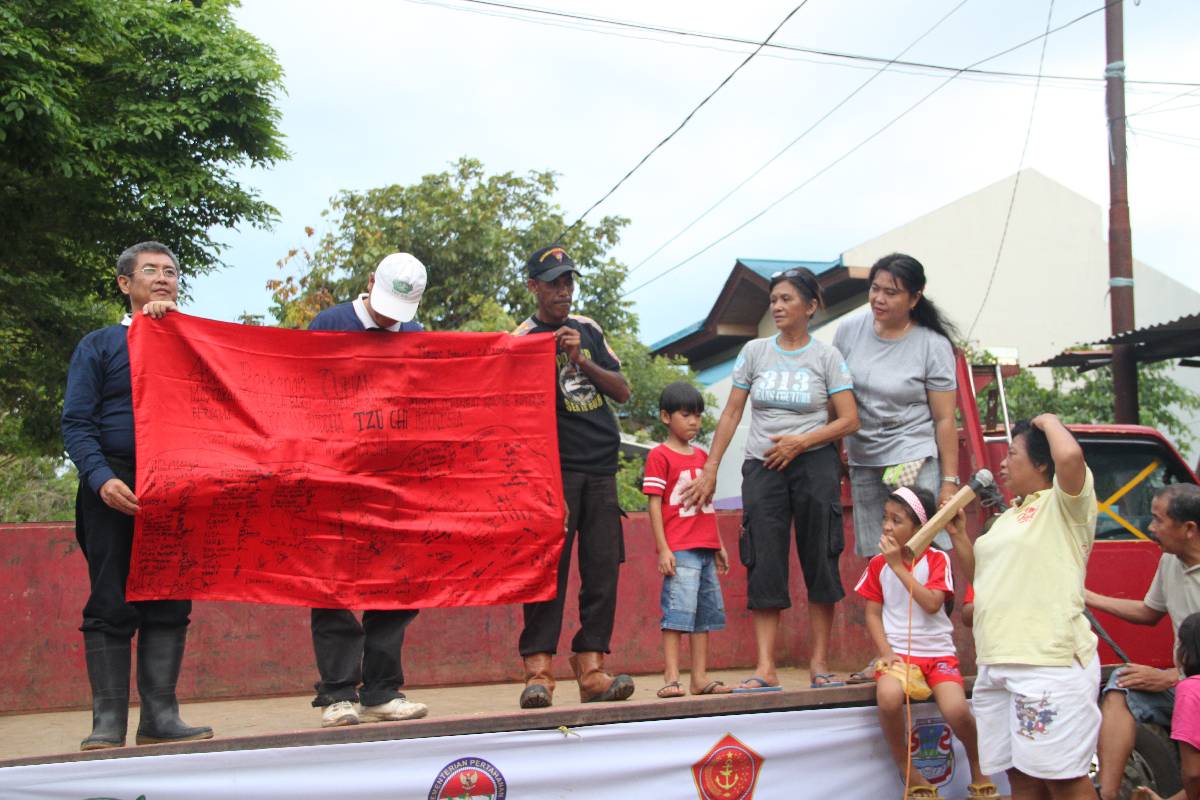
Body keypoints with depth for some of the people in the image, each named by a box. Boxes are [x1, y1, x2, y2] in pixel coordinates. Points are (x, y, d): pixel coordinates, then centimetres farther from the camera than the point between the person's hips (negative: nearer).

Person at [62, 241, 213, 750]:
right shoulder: (99, 345, 10)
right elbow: (75, 422, 1)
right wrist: (101, 478, -16)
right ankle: (108, 724, 2)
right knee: (111, 607, -3)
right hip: (116, 492, -2)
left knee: (171, 607, 2)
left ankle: (160, 718, 8)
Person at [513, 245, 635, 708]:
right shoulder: (523, 339, 2)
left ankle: (591, 669, 3)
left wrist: (583, 361, -4)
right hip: (556, 469, -5)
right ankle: (538, 670, -7)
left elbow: (622, 391, 10)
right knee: (548, 567, -10)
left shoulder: (588, 330, 16)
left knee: (602, 570, 0)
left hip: (602, 470, 5)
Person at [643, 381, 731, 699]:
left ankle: (700, 677, 15)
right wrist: (662, 549, -15)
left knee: (706, 612, 9)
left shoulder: (703, 456, 16)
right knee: (678, 611, -11)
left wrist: (719, 546, 19)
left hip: (706, 549, 7)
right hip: (679, 550, -7)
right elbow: (654, 504, -8)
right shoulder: (659, 456, -4)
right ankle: (671, 678, -8)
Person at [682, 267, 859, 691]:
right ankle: (765, 668, -2)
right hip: (761, 466, 2)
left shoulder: (827, 357, 0)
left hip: (815, 465, -1)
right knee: (764, 565, -2)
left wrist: (801, 441, -15)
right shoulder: (754, 351, 6)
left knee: (820, 561, 1)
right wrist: (710, 470, 5)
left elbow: (849, 420, -4)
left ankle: (819, 663, 11)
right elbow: (731, 414, 8)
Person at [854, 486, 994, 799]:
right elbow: (873, 614, 5)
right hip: (898, 652, 1)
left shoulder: (937, 559, -1)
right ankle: (908, 772, -8)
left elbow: (931, 604, -16)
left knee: (956, 710, -26)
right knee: (888, 697, -33)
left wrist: (899, 566, -16)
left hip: (937, 652, -1)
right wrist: (886, 652, -10)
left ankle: (978, 767, 8)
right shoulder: (878, 563, 5)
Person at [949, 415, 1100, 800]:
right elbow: (979, 576, 27)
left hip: (1050, 663, -9)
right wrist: (958, 534, 13)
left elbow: (1071, 456, -26)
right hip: (997, 664, 9)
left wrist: (1049, 421, -7)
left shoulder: (1064, 503, -4)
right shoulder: (1008, 517, 21)